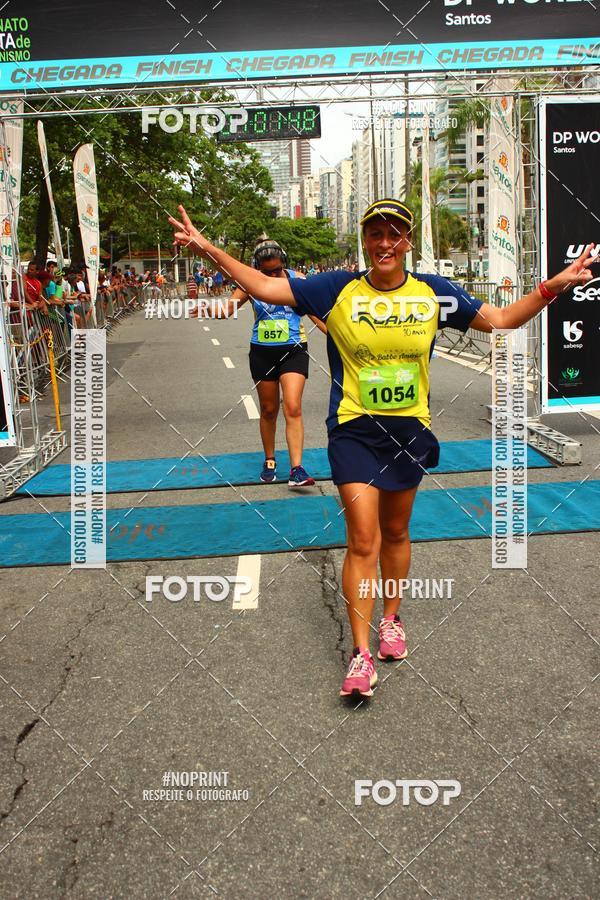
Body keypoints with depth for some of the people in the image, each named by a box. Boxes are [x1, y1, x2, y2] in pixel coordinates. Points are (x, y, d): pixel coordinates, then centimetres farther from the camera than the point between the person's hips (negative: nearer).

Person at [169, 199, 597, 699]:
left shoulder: (434, 293, -1)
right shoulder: (338, 290, -7)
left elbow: (502, 319, 4)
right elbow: (264, 287, -7)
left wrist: (555, 285, -5)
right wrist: (209, 250, -15)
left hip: (410, 431, 2)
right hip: (354, 430, -2)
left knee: (395, 533, 16)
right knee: (363, 540, -8)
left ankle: (392, 618, 40)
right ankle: (361, 655, 2)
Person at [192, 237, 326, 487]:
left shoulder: (296, 280, -4)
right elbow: (228, 308, -7)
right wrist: (205, 308, -27)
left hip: (293, 350, -1)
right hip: (262, 353, 2)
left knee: (293, 408, -13)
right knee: (268, 410, 12)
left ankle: (296, 469, -14)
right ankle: (269, 462, 30)